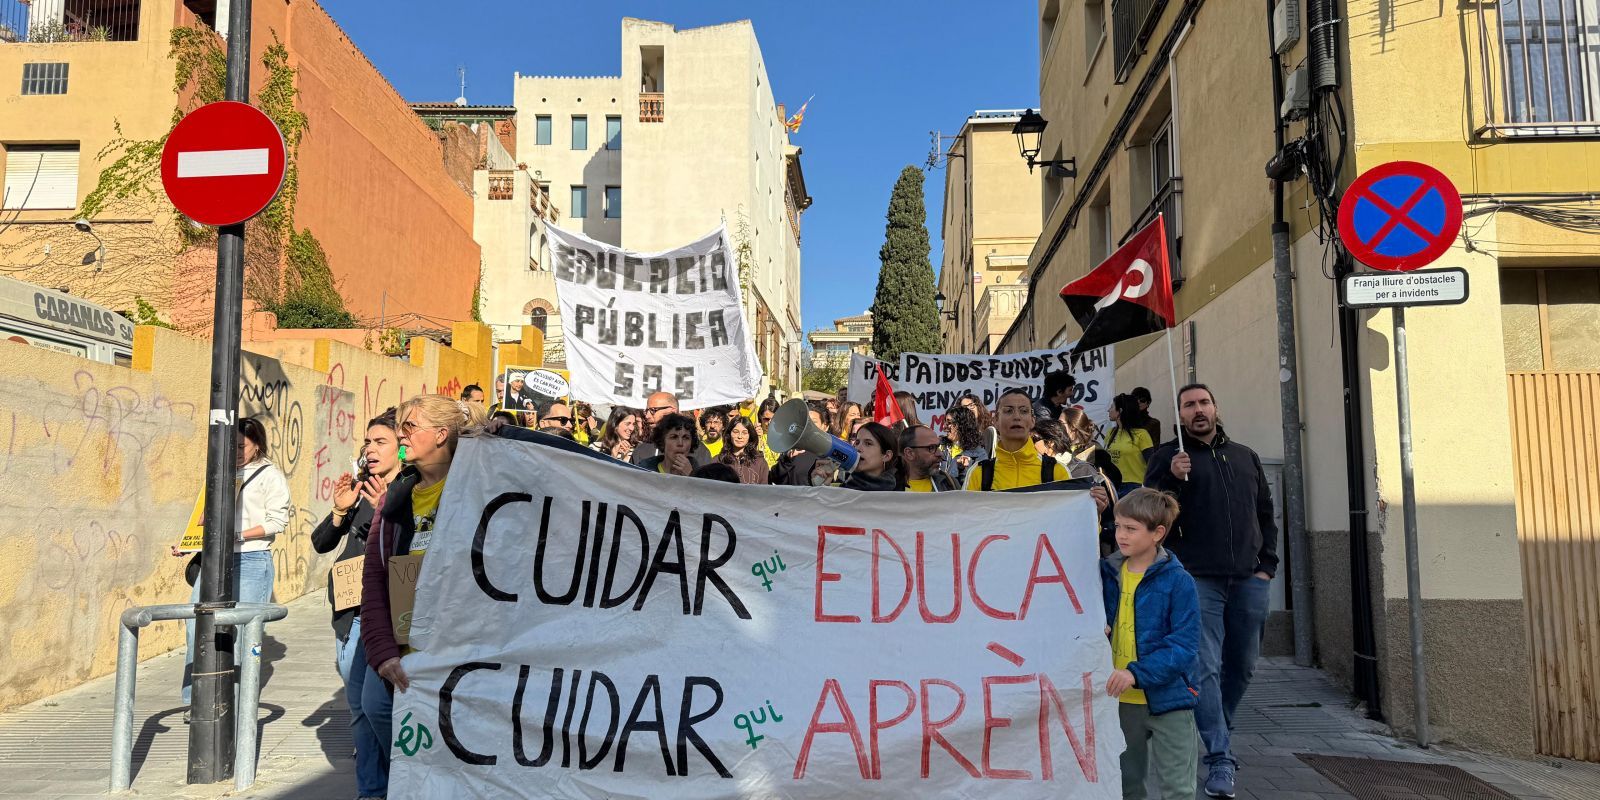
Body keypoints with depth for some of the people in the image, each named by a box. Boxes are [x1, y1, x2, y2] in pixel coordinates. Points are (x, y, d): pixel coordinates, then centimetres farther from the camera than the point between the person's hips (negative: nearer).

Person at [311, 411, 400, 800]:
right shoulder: (360, 488, 11)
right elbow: (321, 543, 12)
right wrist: (340, 510, -4)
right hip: (350, 612, 6)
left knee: (377, 703, -10)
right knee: (359, 709, 12)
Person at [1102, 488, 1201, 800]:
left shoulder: (1177, 580, -13)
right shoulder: (1107, 573, 2)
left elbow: (1184, 645, -18)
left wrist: (1136, 673, -26)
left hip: (1167, 697, -5)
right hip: (1120, 700, 5)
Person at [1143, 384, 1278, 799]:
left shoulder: (1245, 456, 18)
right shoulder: (1167, 456, 4)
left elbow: (1265, 512, 21)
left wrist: (1267, 563, 11)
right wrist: (1172, 478, -20)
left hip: (1248, 579, 5)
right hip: (1199, 578, -4)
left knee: (1242, 665, 12)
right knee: (1206, 668, -9)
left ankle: (1215, 733, 33)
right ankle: (1220, 759, -6)